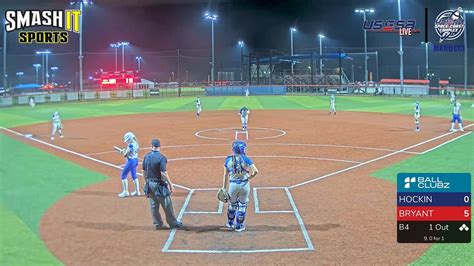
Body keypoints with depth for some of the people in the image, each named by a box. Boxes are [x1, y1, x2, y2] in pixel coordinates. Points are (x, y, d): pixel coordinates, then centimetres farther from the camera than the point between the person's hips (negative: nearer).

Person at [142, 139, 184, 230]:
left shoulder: (146, 156, 2)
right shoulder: (161, 157, -17)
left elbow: (144, 171, 8)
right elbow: (163, 173, -20)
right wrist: (170, 184, -13)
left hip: (149, 184, 6)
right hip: (159, 184, -6)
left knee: (153, 205, 12)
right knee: (167, 204, 5)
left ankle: (157, 224, 20)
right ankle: (173, 223, 14)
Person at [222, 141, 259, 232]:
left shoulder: (228, 159, 1)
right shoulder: (245, 159, -6)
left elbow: (226, 175, 3)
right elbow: (255, 171, -15)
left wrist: (224, 188, 8)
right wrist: (249, 178, 2)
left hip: (233, 185, 2)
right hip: (244, 184, -2)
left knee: (232, 204, 23)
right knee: (242, 205, 13)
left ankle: (230, 223, 37)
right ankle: (239, 226, 20)